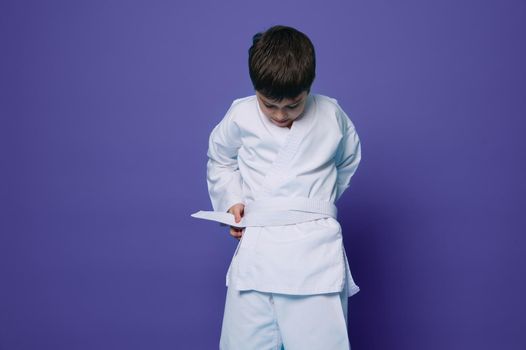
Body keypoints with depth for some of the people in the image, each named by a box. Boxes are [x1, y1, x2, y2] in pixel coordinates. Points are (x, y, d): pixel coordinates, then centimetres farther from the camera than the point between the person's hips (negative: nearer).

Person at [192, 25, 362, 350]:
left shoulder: (332, 116, 2)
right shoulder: (240, 116, 1)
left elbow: (349, 160, 22)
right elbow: (219, 161, 20)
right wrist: (231, 200, 6)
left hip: (315, 247, -1)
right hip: (257, 247, 1)